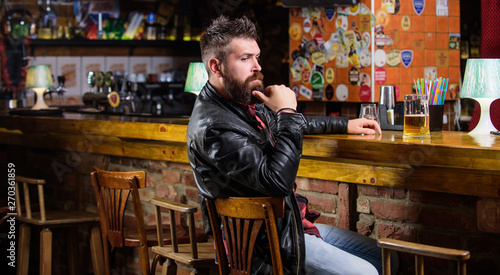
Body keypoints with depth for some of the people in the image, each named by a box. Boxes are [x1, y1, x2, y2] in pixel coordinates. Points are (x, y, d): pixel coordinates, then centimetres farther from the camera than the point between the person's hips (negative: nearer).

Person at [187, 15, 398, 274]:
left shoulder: (245, 102, 7)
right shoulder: (213, 125, -24)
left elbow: (297, 124, 30)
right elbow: (278, 181, -31)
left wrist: (345, 125, 30)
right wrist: (287, 112, -23)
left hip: (287, 221, 10)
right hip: (263, 241, -10)